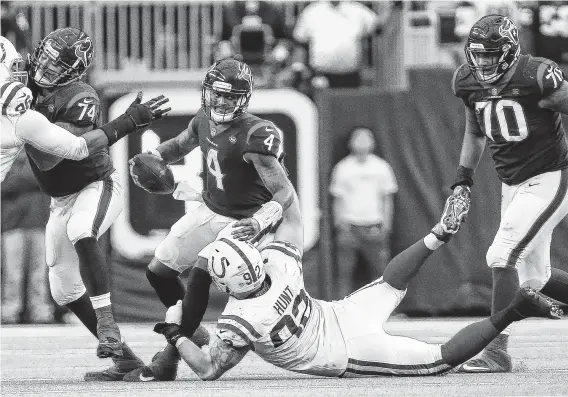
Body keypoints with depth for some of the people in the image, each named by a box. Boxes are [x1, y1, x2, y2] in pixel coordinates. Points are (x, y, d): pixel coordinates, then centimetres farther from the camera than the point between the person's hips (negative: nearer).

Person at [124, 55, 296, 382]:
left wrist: (261, 221, -51)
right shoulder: (204, 122, -5)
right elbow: (178, 146, 19)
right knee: (159, 271, 10)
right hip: (209, 212, 8)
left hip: (241, 222, -8)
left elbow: (286, 192, -32)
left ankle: (169, 361, -16)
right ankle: (192, 334, 30)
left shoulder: (254, 136, -28)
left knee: (199, 278, -23)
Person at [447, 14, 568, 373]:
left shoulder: (538, 76, -21)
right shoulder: (467, 81, 1)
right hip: (512, 183, 8)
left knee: (503, 256, -19)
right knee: (534, 277, 11)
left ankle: (497, 352, -17)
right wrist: (464, 177, 12)